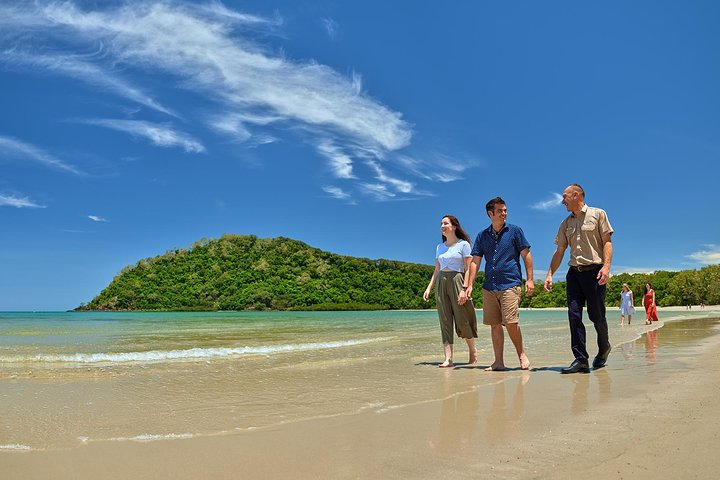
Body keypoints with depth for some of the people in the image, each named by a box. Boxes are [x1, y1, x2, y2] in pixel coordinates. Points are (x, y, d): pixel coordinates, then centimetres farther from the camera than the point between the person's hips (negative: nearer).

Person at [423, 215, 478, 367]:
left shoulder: (463, 244, -1)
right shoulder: (439, 247, 16)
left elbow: (468, 269, -6)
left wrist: (464, 289, -16)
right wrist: (429, 288, 9)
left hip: (457, 281, -5)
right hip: (441, 283, 5)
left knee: (462, 320, -2)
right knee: (445, 321, -1)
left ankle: (473, 351, 22)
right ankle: (448, 358, -3)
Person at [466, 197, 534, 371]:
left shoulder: (514, 231, 4)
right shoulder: (482, 236, 12)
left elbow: (526, 255, 4)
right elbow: (475, 262, 11)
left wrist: (530, 279, -3)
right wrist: (469, 285, 3)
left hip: (510, 284, -4)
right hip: (489, 287, 4)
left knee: (511, 323, -11)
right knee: (495, 325, 5)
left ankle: (522, 354, 10)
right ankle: (498, 362, 12)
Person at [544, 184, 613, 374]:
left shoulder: (598, 214, 5)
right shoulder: (565, 223, 17)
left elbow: (607, 242, -2)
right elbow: (559, 251, 16)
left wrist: (606, 266, -16)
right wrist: (550, 275, 7)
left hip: (594, 271, -4)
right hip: (574, 272, 4)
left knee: (596, 315, 0)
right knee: (574, 315, -6)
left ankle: (604, 348, 27)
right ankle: (581, 359, -5)